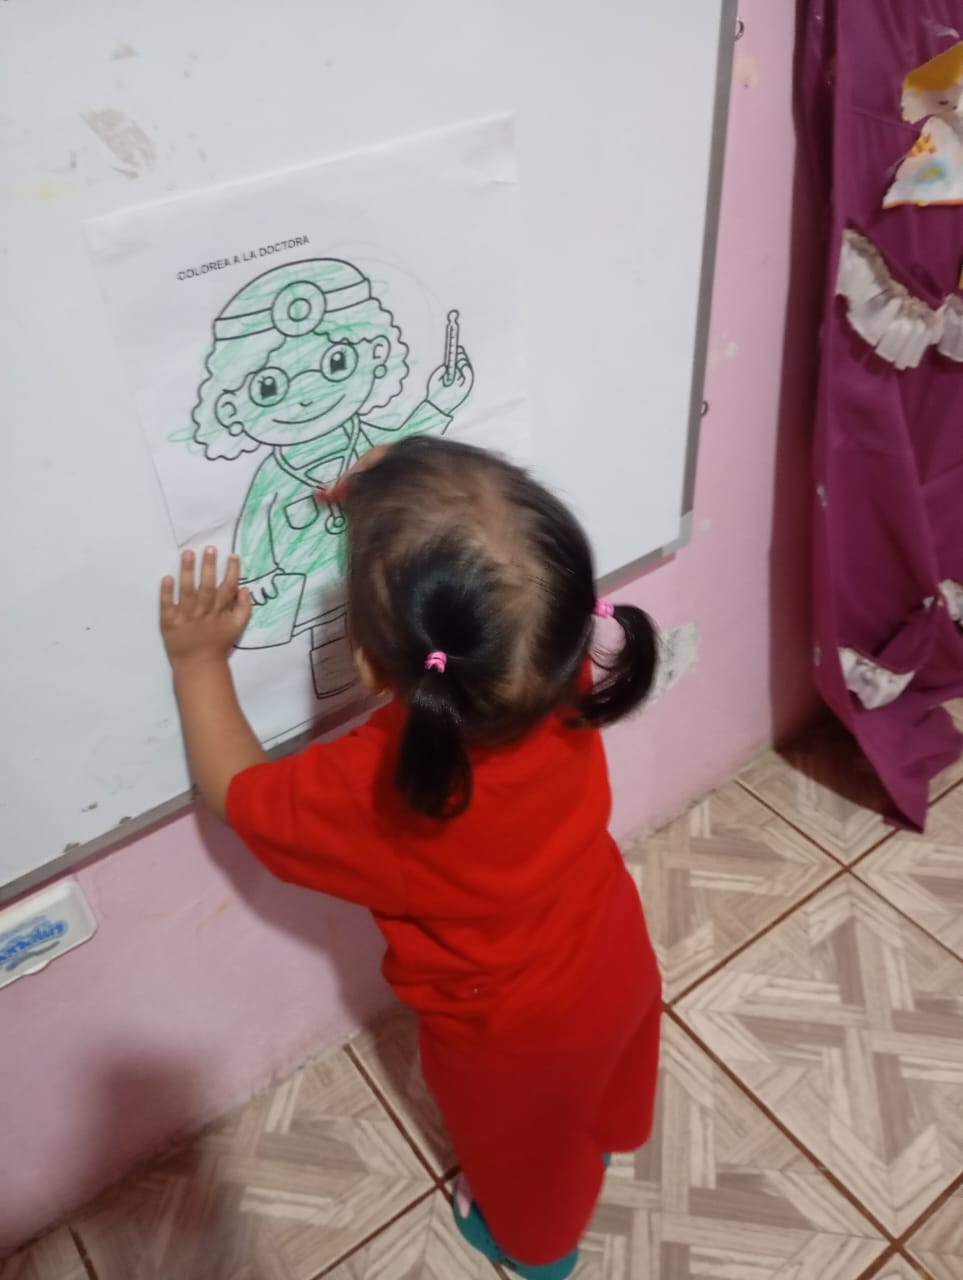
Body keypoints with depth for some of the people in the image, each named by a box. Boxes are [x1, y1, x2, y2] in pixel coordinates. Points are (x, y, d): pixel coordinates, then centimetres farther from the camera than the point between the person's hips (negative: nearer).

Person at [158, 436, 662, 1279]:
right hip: (615, 958, 5)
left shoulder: (366, 793, -43)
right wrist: (394, 507, -14)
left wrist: (199, 658, -10)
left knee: (522, 1150, 31)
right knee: (607, 1075, 39)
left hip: (514, 1036, -4)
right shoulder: (566, 674, -31)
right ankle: (612, 1134, 72)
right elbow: (491, 590, -7)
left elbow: (237, 789, -20)